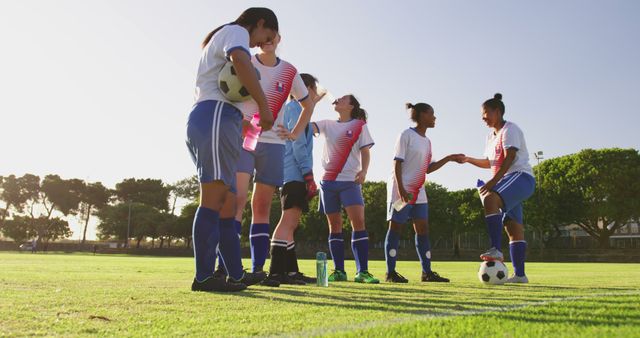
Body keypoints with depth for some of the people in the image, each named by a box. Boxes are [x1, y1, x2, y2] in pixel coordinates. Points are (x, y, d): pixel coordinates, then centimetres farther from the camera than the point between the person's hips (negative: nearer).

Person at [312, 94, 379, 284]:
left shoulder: (359, 126, 6)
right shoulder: (327, 125, 14)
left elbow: (365, 151, -1)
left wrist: (364, 170, -17)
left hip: (350, 180, -3)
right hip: (328, 180, 3)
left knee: (358, 221, -15)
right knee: (334, 225, 4)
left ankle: (362, 271, -12)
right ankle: (339, 271, 9)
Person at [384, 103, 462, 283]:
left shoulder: (427, 141, 15)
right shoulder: (407, 135, -8)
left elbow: (427, 168, 17)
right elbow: (397, 163, -13)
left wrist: (449, 158, 11)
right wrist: (401, 190, -22)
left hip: (418, 191, 8)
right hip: (401, 190, -8)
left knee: (423, 228, 5)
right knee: (395, 227, -4)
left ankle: (427, 272, 11)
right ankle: (391, 272, 2)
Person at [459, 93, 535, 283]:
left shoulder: (509, 129, -6)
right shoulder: (491, 136, 22)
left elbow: (509, 159, -19)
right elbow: (489, 163, 29)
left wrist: (492, 181, -26)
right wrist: (468, 160, 13)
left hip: (521, 177, -9)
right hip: (508, 182, 9)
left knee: (490, 199, -34)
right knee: (513, 226, 4)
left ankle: (496, 249, -38)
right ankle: (519, 274, 6)